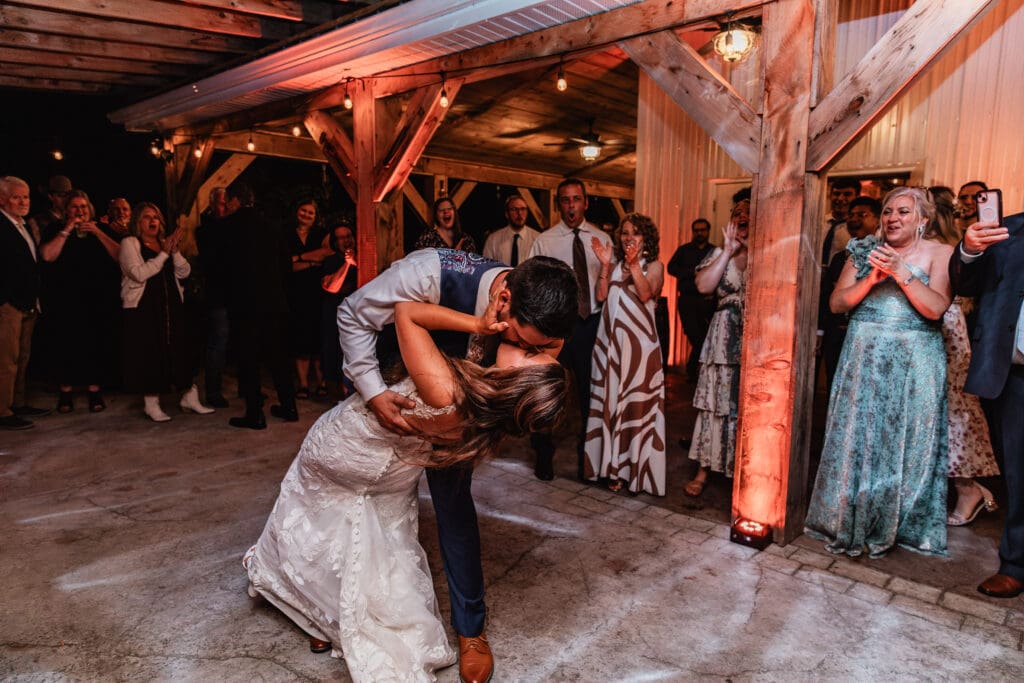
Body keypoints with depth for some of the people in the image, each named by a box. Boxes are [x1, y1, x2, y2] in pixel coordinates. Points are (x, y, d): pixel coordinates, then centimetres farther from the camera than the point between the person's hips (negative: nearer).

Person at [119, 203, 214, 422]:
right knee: (149, 354, -1)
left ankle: (189, 398, 14)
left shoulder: (165, 242, 15)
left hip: (172, 306, 5)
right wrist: (164, 254, -16)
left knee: (179, 350, 6)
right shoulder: (129, 243, 0)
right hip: (143, 308, -5)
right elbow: (139, 274, -16)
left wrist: (174, 251, -10)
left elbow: (184, 272, 5)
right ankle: (151, 404, 10)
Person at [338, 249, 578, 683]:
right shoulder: (432, 273, -41)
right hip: (387, 386, -1)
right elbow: (353, 315, -27)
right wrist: (374, 393, -34)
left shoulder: (532, 316, -27)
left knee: (454, 500, -1)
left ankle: (470, 628, 17)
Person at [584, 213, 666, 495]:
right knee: (609, 398, 6)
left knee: (635, 402, -2)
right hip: (610, 339, 4)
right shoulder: (617, 265, 16)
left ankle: (631, 468, 9)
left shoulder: (653, 265, 5)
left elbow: (645, 294, -13)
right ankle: (611, 463, 16)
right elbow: (601, 295, 3)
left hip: (638, 341, -4)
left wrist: (634, 264, -16)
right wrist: (605, 265, -3)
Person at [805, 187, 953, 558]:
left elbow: (936, 308, -13)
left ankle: (893, 524, 21)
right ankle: (848, 520, 17)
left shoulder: (939, 253, 0)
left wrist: (900, 271, -19)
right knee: (856, 438, 3)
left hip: (915, 364, -1)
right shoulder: (865, 250, 6)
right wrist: (871, 278, -13)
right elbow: (836, 303, 0)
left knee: (905, 442, 5)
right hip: (864, 359, 1)